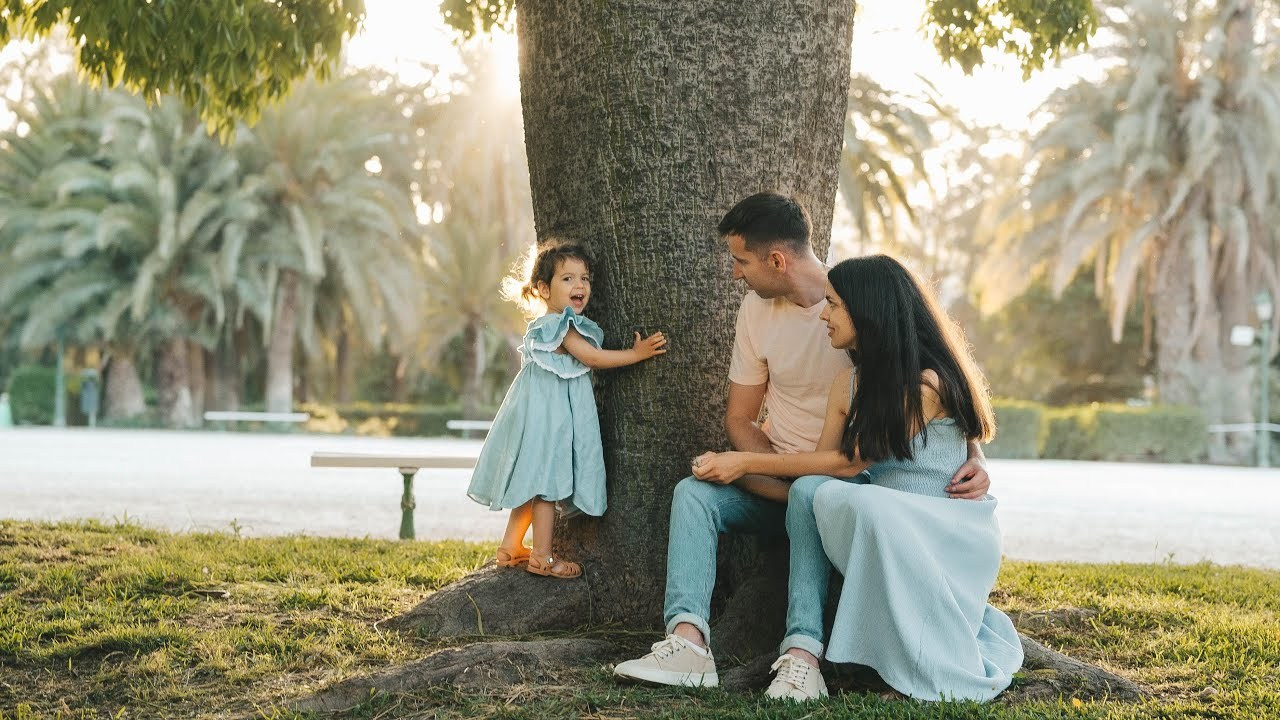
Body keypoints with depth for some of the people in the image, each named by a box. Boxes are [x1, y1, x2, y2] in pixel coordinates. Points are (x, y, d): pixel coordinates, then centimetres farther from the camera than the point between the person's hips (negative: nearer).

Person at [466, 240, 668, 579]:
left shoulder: (544, 326, 17)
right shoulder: (562, 326, -14)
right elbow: (592, 357, -16)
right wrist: (636, 354, -12)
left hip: (541, 408, 10)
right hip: (549, 413, -10)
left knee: (532, 481, 16)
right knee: (547, 480, -5)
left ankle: (511, 547, 22)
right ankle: (542, 557, -1)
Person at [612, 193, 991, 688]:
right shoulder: (758, 309, 3)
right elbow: (739, 419, 7)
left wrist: (974, 458, -25)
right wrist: (781, 478, -13)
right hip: (780, 478, 5)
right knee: (694, 491, -22)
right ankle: (687, 639, -40)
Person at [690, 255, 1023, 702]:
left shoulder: (927, 383, -16)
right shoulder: (849, 384, 8)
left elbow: (849, 462, -17)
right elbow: (821, 466, 2)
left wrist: (749, 462, -15)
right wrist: (732, 466, -10)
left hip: (950, 535, -6)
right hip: (878, 528, 6)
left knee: (862, 503, -36)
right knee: (810, 491, -23)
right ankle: (803, 649, -35)